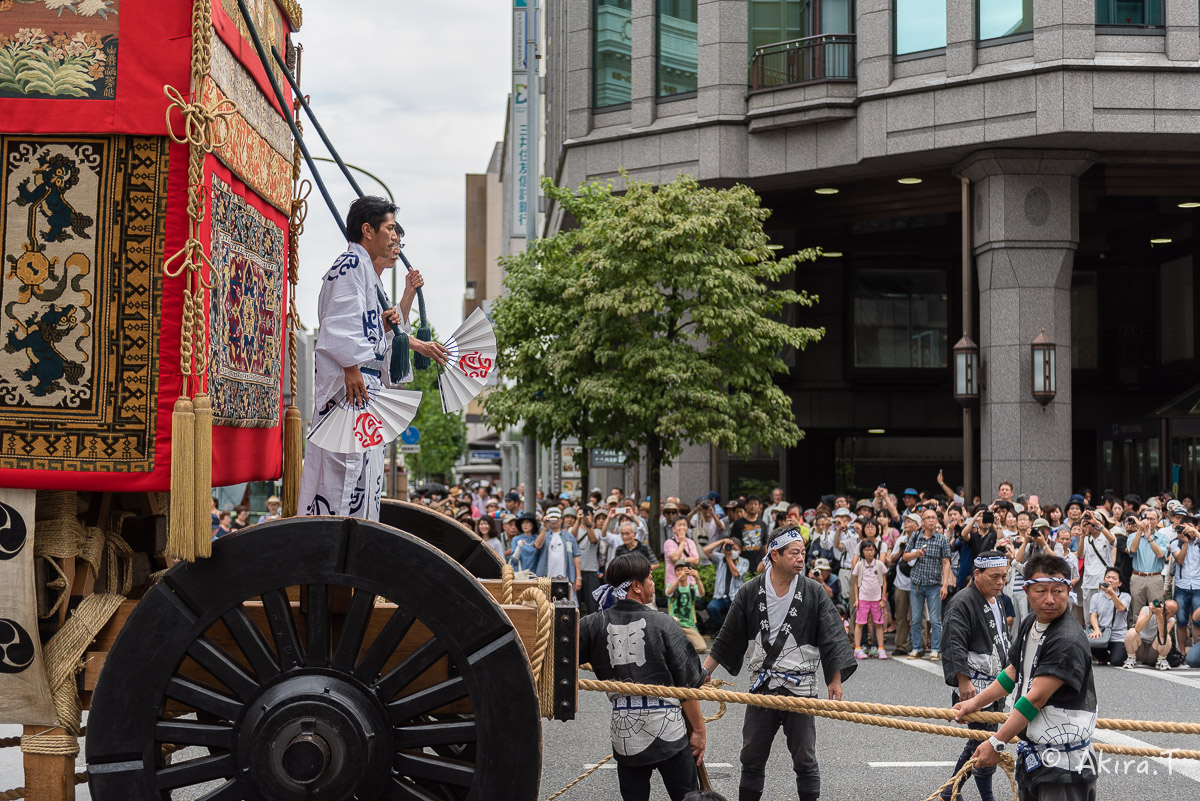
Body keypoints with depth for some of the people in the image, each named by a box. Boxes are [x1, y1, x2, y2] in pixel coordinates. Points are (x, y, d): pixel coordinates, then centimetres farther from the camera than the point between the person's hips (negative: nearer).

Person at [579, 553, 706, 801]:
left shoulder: (594, 625, -2)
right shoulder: (662, 624, -7)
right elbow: (688, 685, -4)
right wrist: (698, 730, 4)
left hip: (624, 734, 3)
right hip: (670, 731, -2)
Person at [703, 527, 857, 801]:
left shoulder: (814, 593, -5)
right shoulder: (750, 592, -1)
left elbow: (832, 638, -3)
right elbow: (729, 637, 8)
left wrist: (835, 681, -9)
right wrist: (704, 672, 8)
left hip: (800, 687, -2)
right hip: (762, 686, 2)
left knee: (804, 759, 5)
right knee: (752, 758, 10)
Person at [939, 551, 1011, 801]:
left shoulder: (996, 601, 16)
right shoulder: (962, 602, -15)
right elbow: (955, 645, -22)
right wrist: (963, 680, -29)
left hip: (995, 684, 10)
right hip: (974, 686, -10)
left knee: (978, 743, 14)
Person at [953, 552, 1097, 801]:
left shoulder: (1068, 641, -23)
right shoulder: (1030, 624, 5)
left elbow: (1036, 699, -23)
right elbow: (1013, 672, 20)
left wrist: (996, 744, -19)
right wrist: (975, 703, 18)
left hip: (1064, 762, -9)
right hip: (1031, 753, 9)